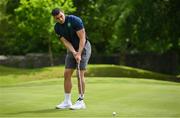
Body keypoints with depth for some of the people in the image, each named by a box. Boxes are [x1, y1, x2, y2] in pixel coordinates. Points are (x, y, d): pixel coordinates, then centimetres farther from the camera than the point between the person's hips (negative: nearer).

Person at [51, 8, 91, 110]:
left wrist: (79, 54, -27)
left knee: (80, 75, -11)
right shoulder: (57, 28, -5)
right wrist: (74, 53, -24)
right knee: (67, 74, -1)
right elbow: (65, 42, -9)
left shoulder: (75, 20, -23)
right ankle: (67, 102, 5)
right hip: (71, 49, 6)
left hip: (83, 47, -6)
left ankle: (81, 101, -5)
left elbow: (82, 38, -22)